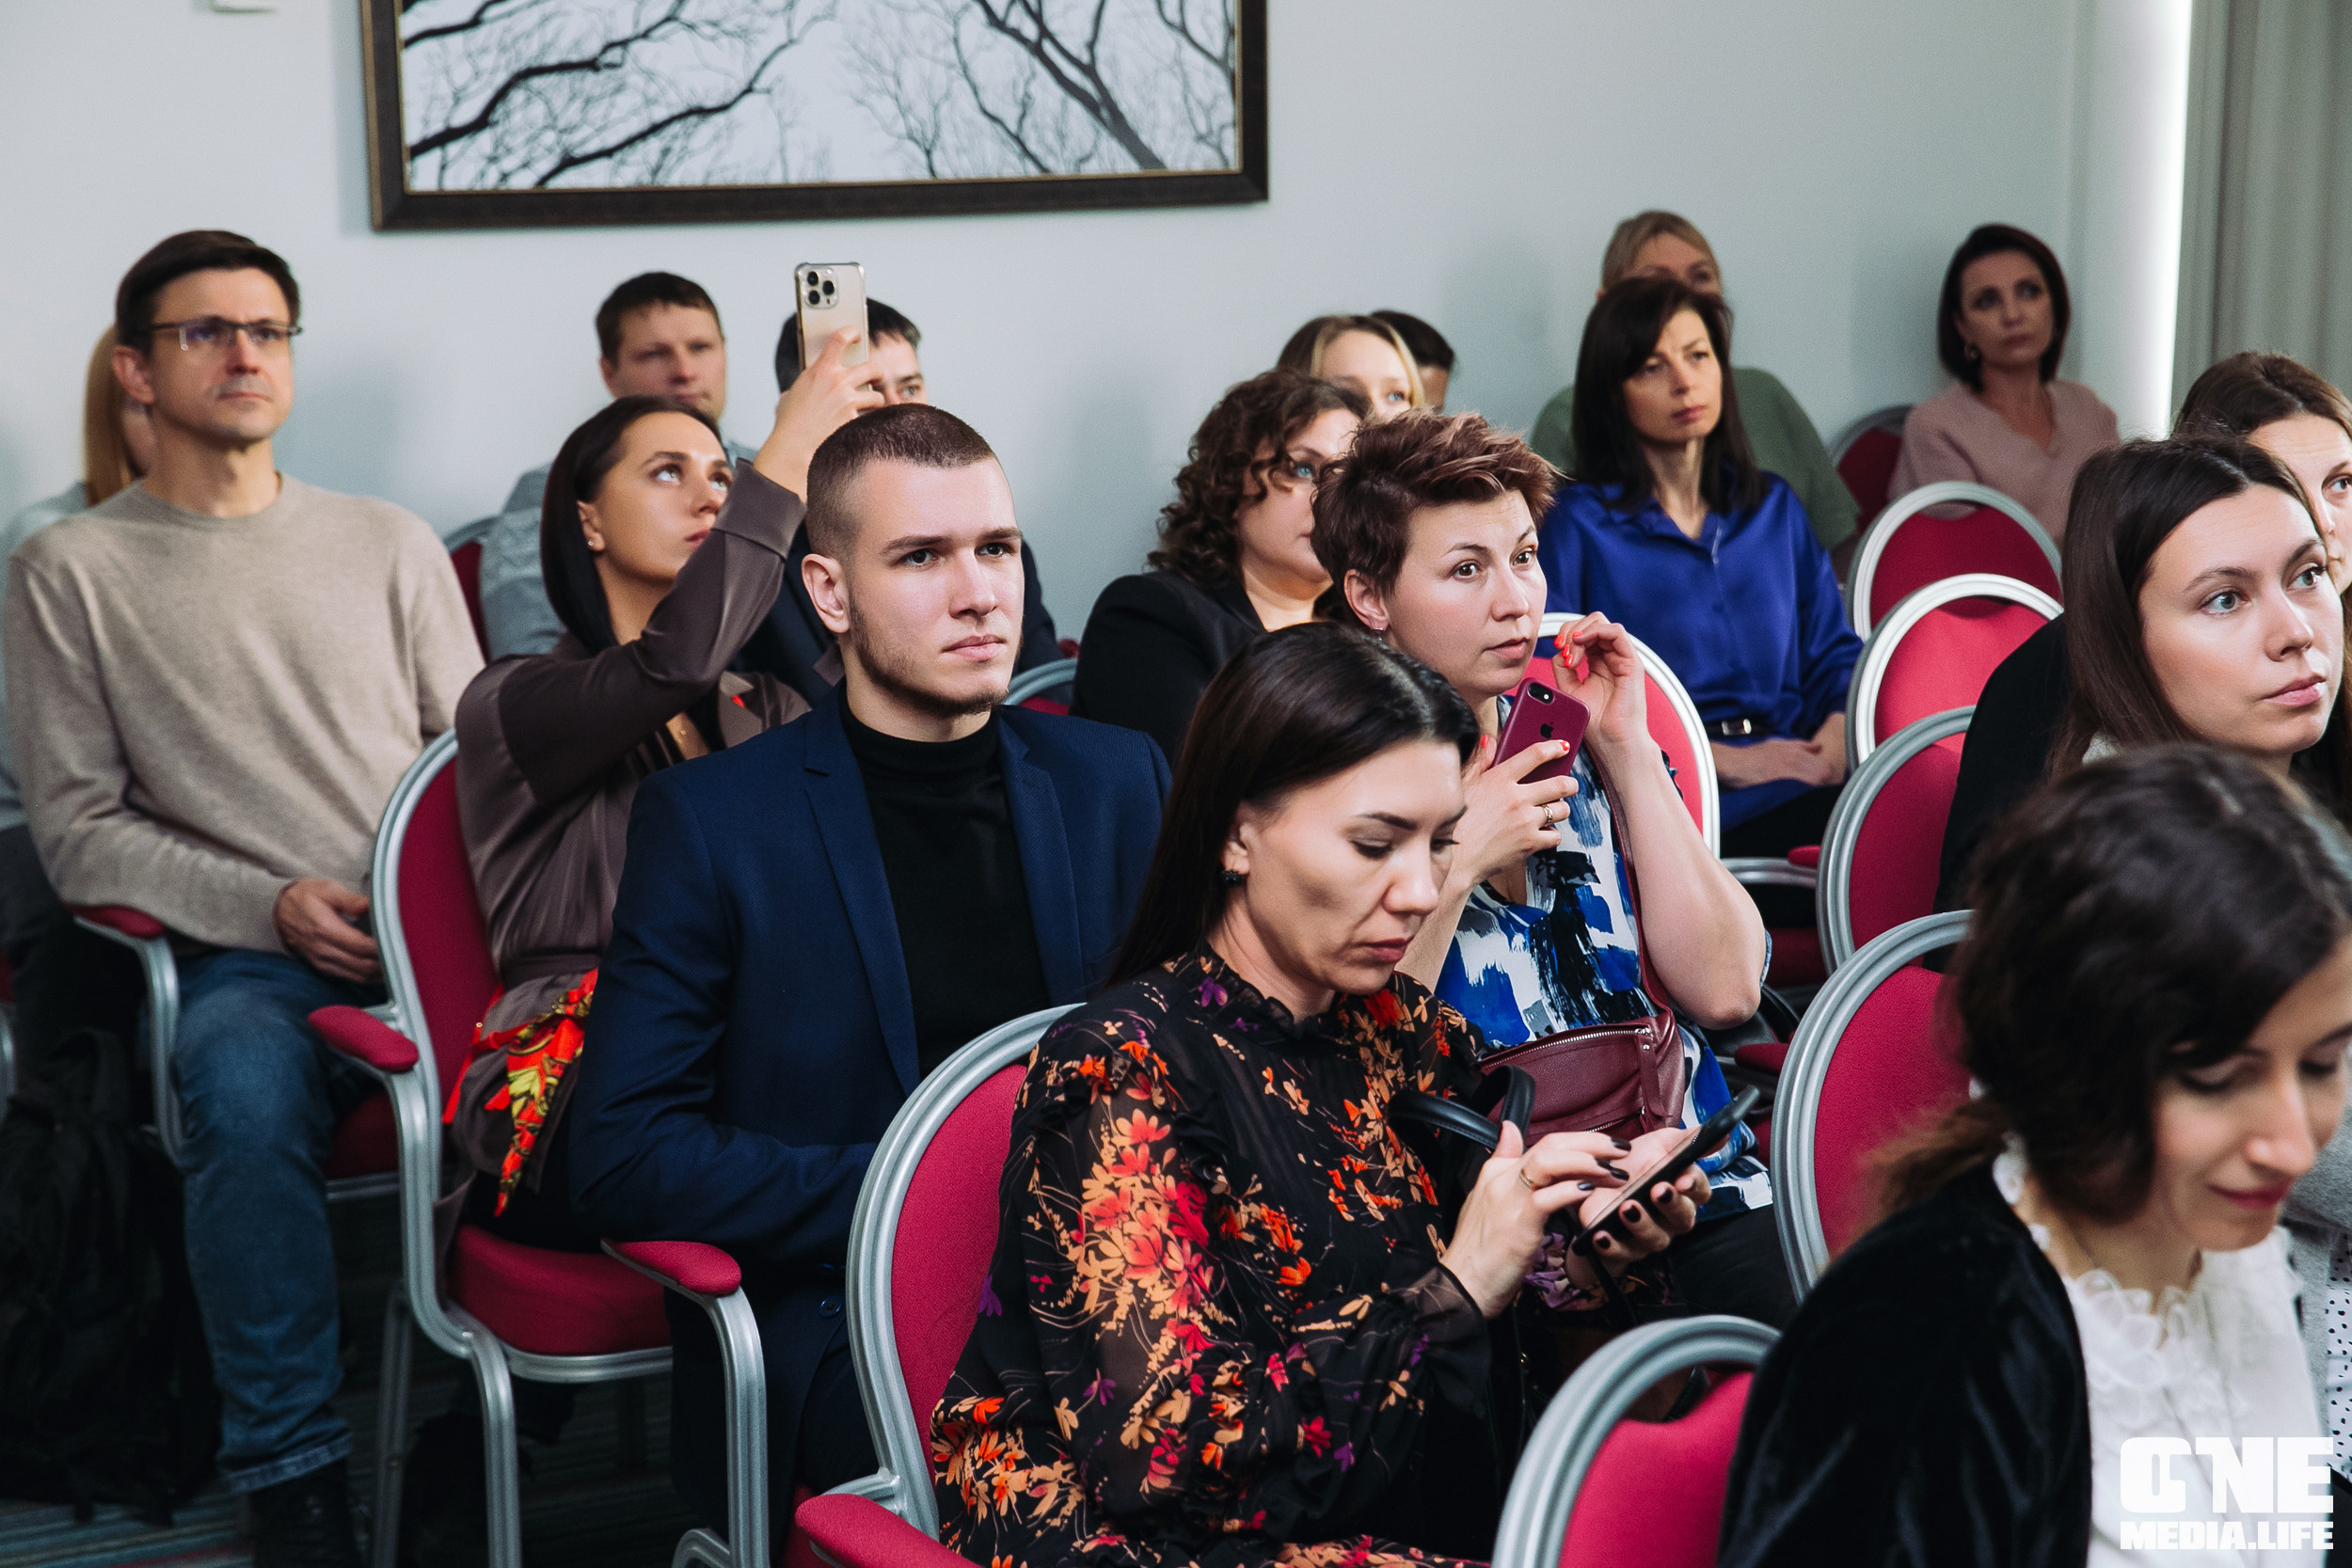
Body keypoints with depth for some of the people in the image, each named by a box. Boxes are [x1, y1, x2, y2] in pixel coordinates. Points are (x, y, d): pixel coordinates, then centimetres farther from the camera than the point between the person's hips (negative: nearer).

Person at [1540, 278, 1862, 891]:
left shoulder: (1773, 506, 23)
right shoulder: (1580, 523, 6)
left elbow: (1834, 653, 21)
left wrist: (1836, 736, -3)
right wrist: (1721, 760, -13)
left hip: (1796, 772, 5)